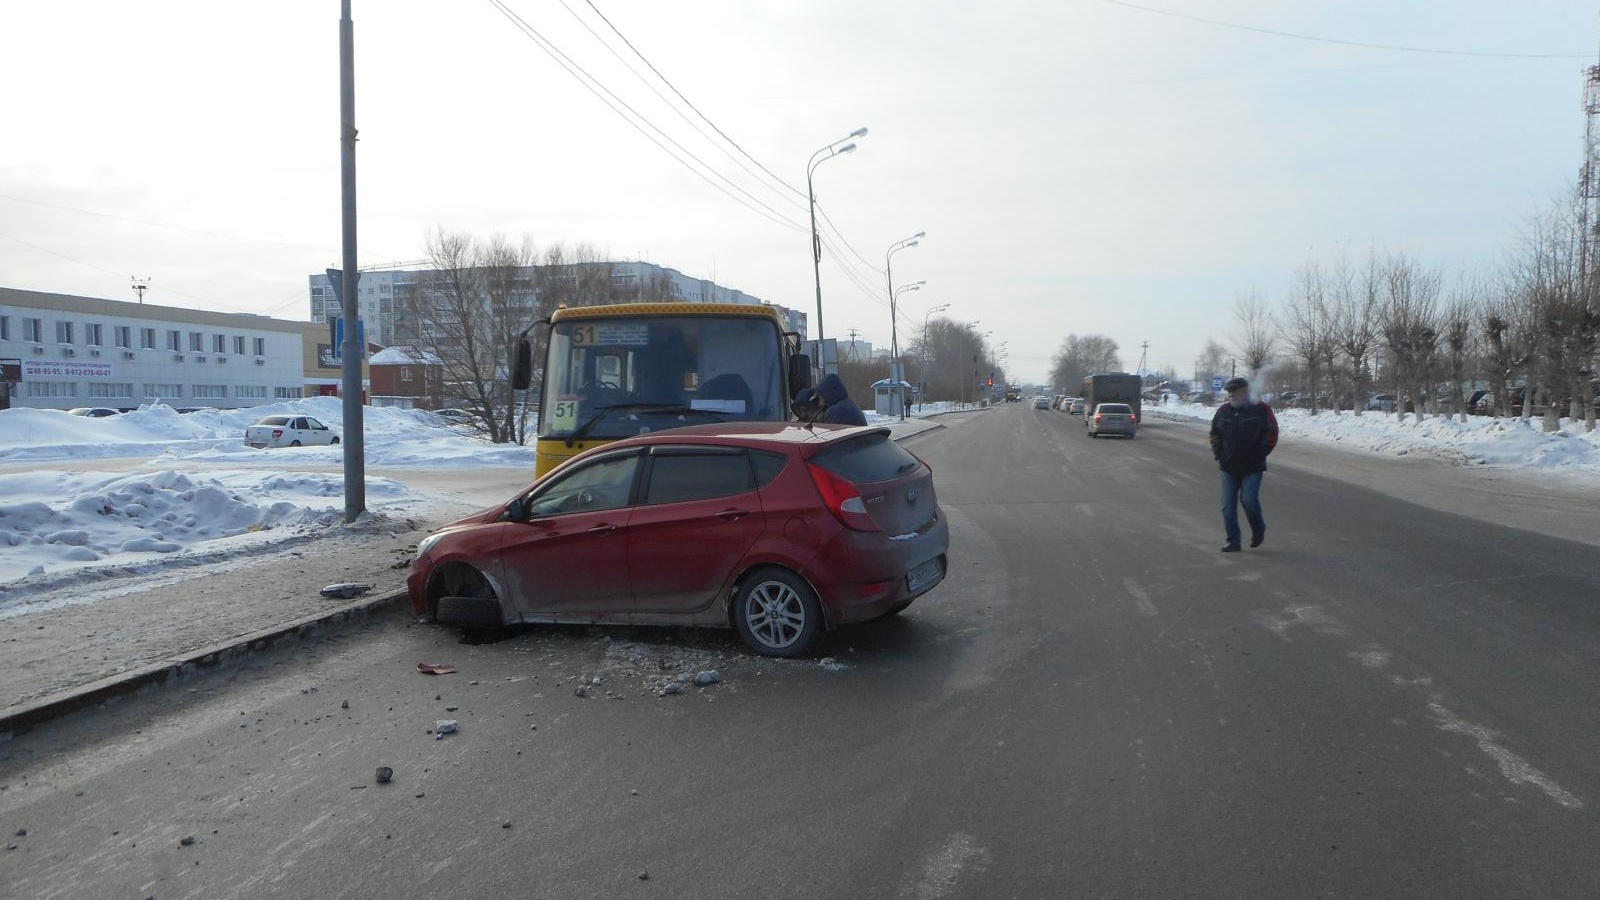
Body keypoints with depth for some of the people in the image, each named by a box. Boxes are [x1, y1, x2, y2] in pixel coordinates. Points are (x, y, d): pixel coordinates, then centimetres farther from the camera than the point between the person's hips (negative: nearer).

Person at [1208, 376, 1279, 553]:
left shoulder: (1261, 410, -5)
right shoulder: (1223, 411, 7)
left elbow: (1271, 435, -3)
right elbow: (1215, 434, 18)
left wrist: (1258, 456, -7)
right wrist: (1218, 455, 8)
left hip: (1252, 467, -4)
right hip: (1229, 467, 4)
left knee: (1249, 500, -12)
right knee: (1228, 505, 1)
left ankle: (1259, 530, 16)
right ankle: (1233, 541, 8)